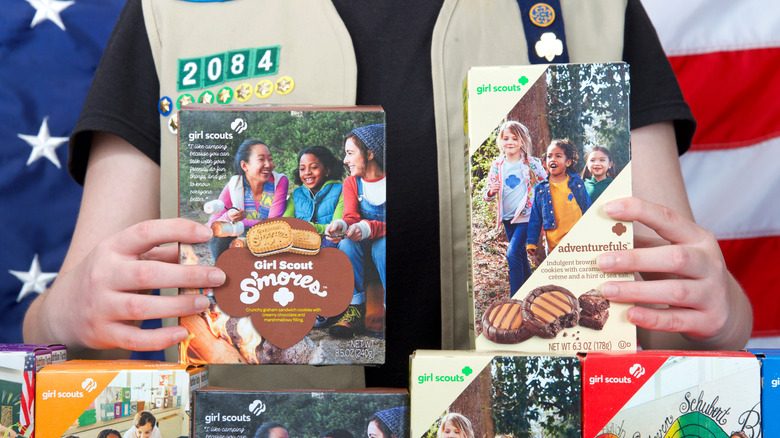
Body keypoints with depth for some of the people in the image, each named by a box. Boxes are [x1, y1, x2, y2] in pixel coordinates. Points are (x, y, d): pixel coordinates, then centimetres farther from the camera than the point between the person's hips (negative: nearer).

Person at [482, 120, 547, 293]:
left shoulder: (532, 164, -6)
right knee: (520, 256, 15)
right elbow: (487, 194, 8)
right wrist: (491, 191, -14)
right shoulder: (497, 166, 4)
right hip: (507, 218, 5)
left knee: (513, 254, -17)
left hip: (526, 216, -5)